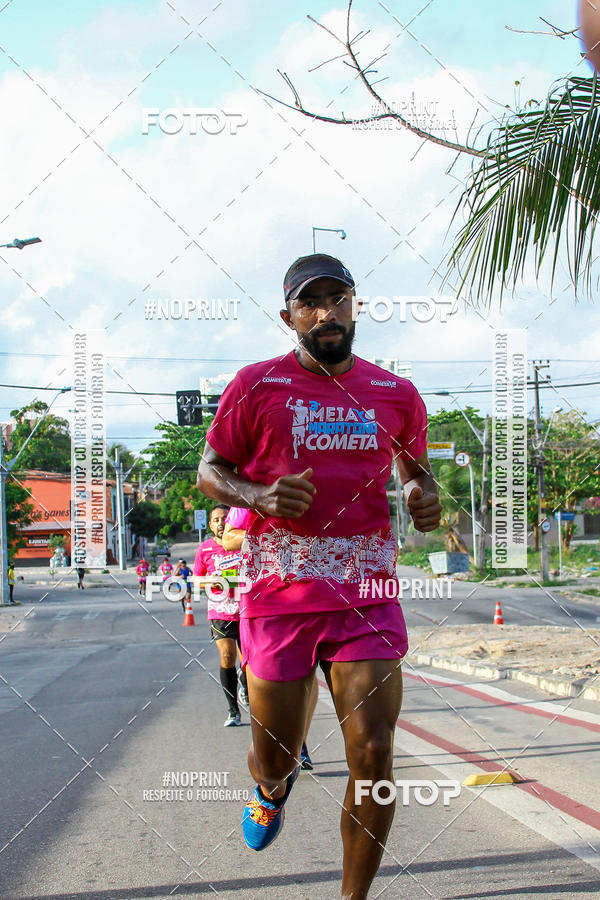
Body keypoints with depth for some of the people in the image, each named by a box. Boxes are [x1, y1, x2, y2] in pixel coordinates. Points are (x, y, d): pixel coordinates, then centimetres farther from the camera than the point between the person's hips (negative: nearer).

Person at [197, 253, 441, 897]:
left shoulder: (396, 395, 10)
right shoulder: (256, 385, 1)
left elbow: (414, 467, 26)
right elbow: (209, 472, 8)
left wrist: (424, 496, 2)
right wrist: (259, 497, -13)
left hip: (367, 593, 2)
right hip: (279, 594, -1)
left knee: (373, 753, -7)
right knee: (275, 759, 7)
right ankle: (271, 790, 47)